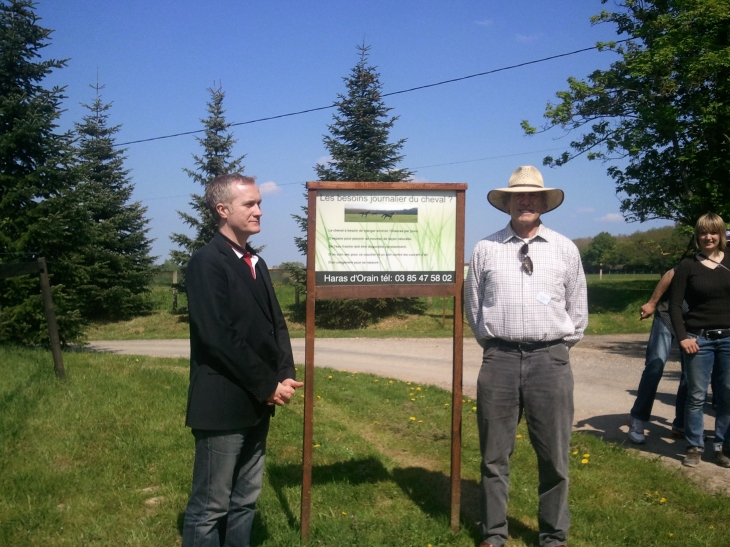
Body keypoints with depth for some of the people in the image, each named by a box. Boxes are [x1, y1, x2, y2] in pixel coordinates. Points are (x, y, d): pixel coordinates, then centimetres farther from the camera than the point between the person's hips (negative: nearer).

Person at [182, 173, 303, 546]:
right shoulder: (207, 262, -12)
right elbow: (219, 336, -20)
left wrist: (284, 376, -3)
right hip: (224, 404, -8)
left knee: (245, 500, 16)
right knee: (210, 506, 2)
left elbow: (275, 323, 13)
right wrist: (268, 385, -15)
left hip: (256, 403, 8)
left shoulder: (255, 263, 14)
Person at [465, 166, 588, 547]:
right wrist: (491, 343, 11)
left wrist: (561, 346, 11)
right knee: (494, 455, 9)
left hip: (550, 359, 0)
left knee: (554, 456, 7)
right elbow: (473, 305, 12)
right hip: (499, 358, 0)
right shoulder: (486, 249, 4)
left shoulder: (565, 249, 6)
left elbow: (577, 307, 12)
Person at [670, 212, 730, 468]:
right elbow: (675, 305, 0)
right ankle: (694, 448, 13)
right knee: (696, 396, 2)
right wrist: (683, 336, -10)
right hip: (699, 339, -2)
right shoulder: (687, 266, 0)